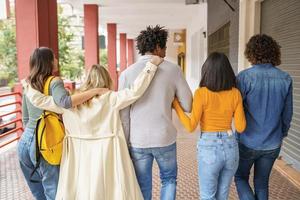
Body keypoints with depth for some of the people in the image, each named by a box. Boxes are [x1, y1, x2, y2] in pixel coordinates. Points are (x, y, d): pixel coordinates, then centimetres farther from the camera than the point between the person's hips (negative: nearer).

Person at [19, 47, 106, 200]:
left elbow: (25, 119, 16)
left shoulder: (28, 85, 11)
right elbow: (65, 102, -32)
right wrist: (95, 90, -27)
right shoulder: (54, 82, -10)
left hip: (24, 142, 7)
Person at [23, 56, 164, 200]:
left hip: (78, 157, 3)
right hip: (106, 155, -2)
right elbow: (135, 91, -14)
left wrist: (28, 85, 21)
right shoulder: (110, 99, -8)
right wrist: (151, 65, -8)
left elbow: (38, 100, 3)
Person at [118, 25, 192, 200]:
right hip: (165, 139, 0)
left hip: (138, 141, 1)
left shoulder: (127, 74, -5)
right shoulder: (173, 70, -6)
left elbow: (123, 115, -5)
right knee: (169, 179, 24)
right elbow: (188, 105, -1)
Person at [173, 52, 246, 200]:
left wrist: (176, 106, -1)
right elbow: (241, 127, 0)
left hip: (209, 149, -4)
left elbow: (191, 127, -13)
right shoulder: (235, 93, -2)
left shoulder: (201, 93, -13)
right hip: (231, 148, 5)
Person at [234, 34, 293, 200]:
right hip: (272, 144, 4)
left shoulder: (245, 76, -17)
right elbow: (287, 114, 2)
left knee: (241, 177, 19)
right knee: (262, 183, 20)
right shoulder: (286, 79, -5)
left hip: (248, 142, -3)